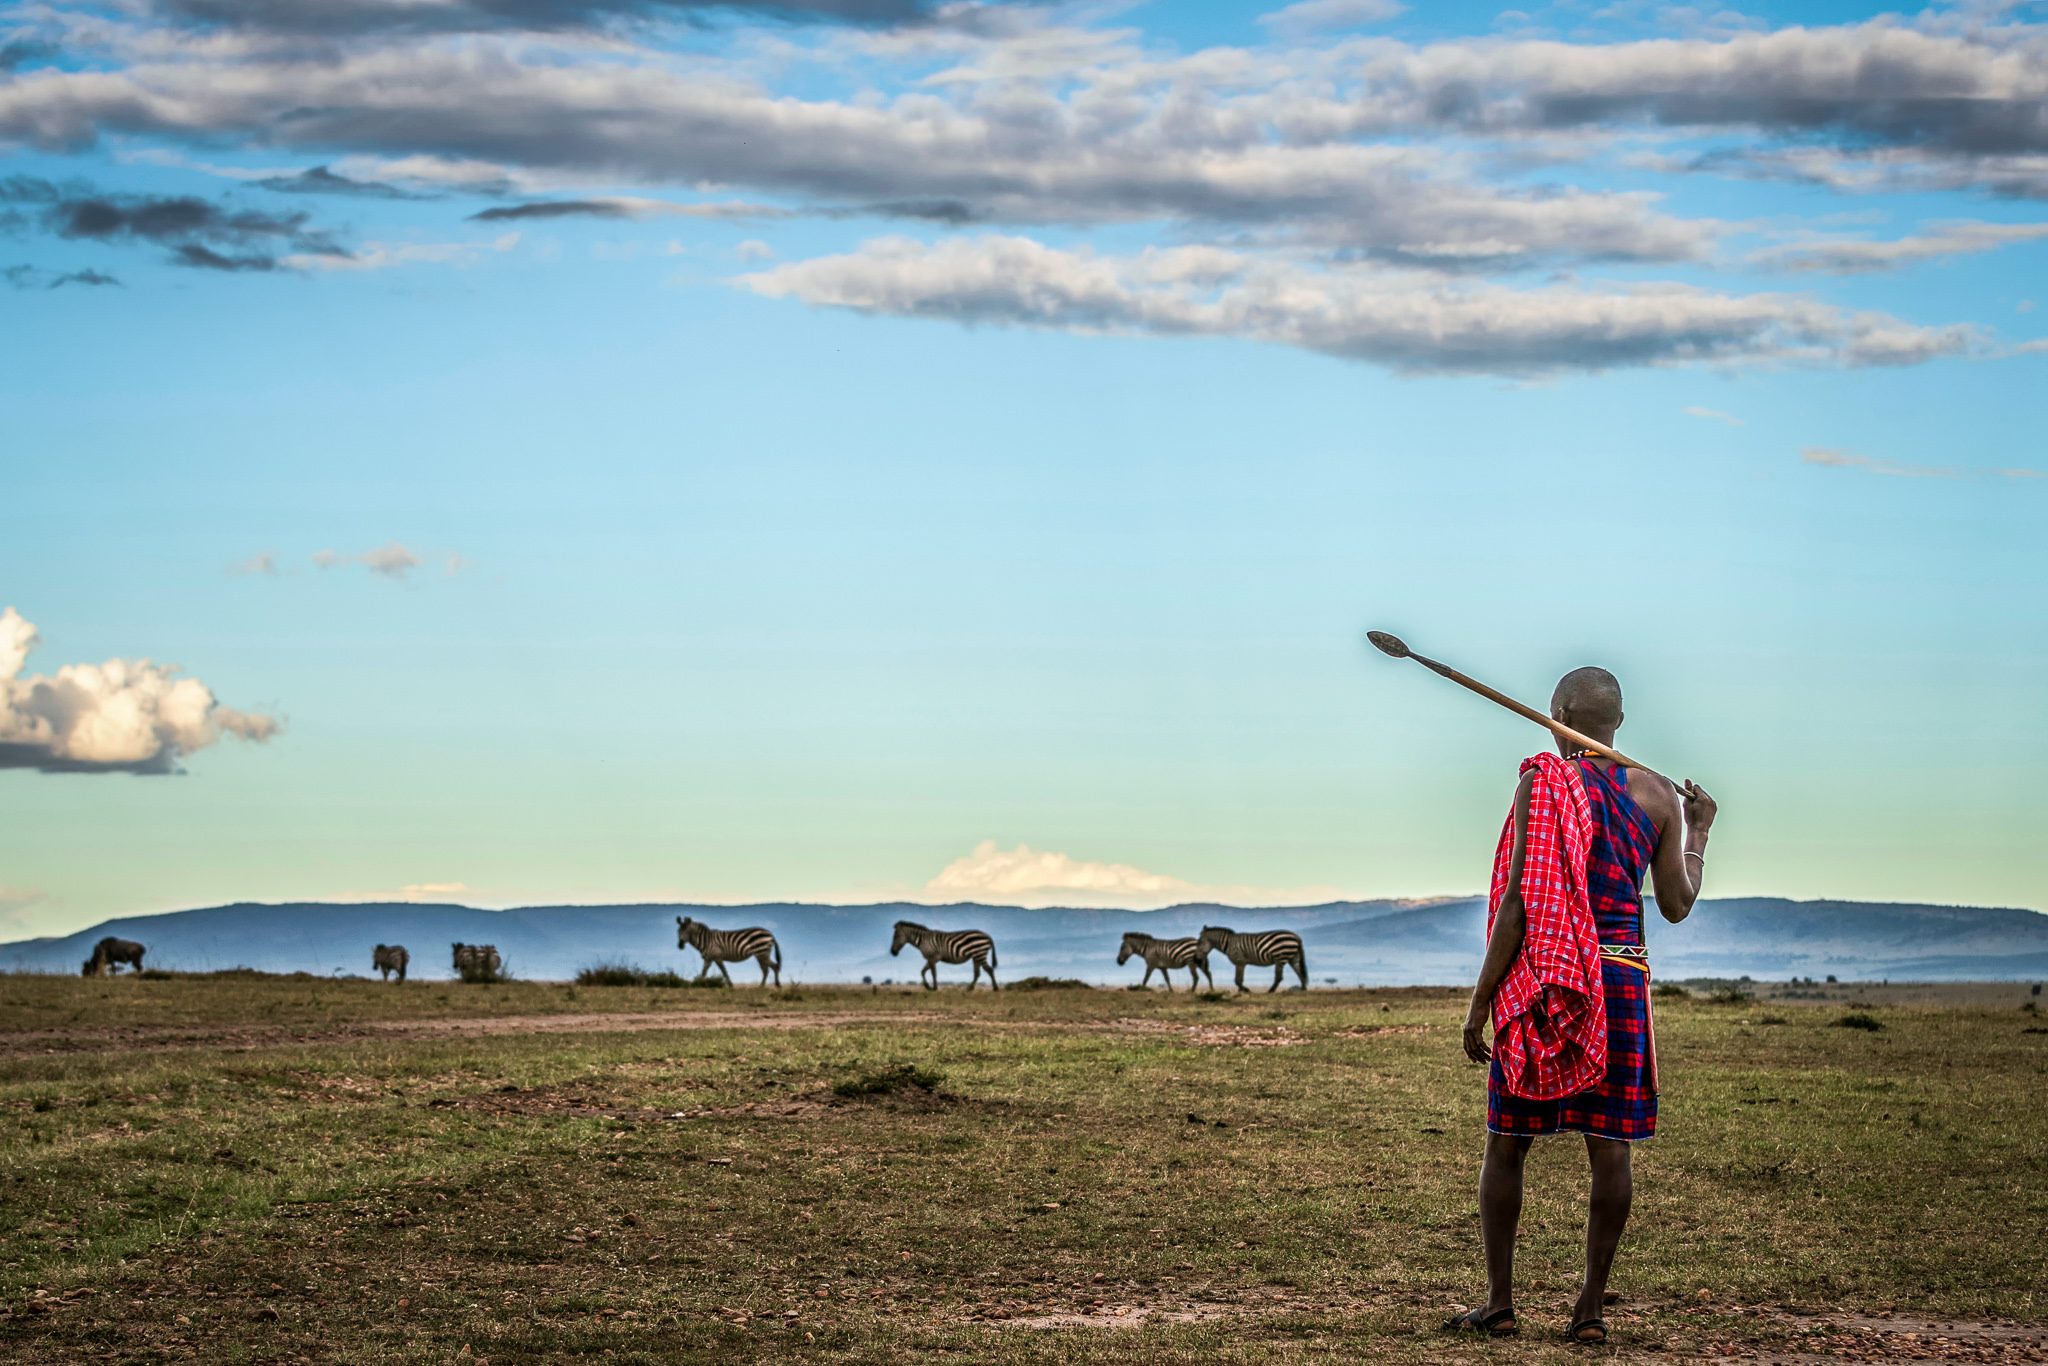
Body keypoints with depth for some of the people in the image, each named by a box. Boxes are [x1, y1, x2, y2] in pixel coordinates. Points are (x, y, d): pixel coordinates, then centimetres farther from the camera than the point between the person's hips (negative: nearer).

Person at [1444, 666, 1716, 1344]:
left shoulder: (1542, 784, -7)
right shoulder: (1658, 794, 4)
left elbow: (1520, 904, -10)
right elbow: (1677, 905, 7)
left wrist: (1480, 1001, -6)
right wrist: (1698, 832, 24)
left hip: (1543, 980, -3)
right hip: (1622, 980, 3)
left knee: (1506, 1143, 8)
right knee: (1610, 1147, 4)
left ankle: (1500, 1302, 9)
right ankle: (1590, 1307, 4)